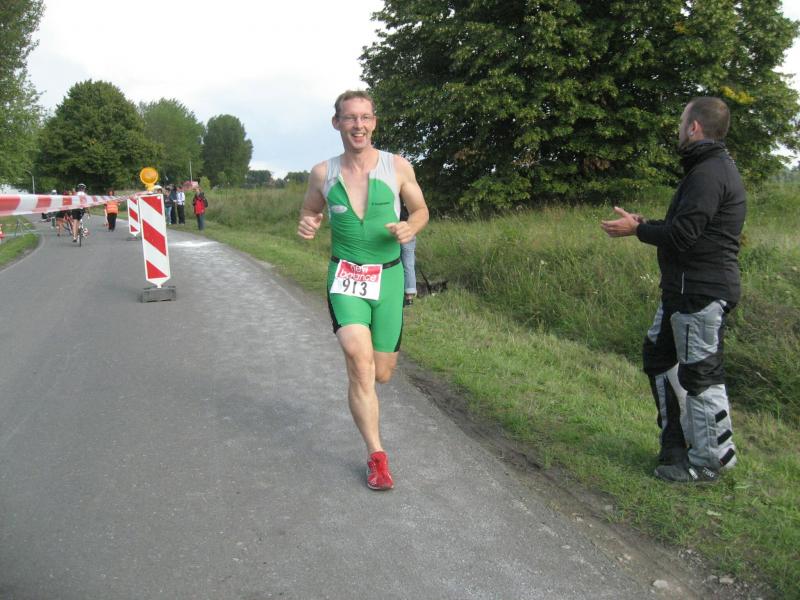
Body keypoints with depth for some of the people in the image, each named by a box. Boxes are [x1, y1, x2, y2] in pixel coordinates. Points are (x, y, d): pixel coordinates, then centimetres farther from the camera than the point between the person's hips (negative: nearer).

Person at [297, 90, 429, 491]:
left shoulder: (398, 167, -4)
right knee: (359, 359, -23)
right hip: (345, 277, -1)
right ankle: (376, 456, -9)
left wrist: (410, 228, -14)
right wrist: (306, 226, -9)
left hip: (388, 277, 1)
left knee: (381, 374, 7)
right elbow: (309, 211, 15)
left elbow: (420, 210, 10)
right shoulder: (323, 173, -1)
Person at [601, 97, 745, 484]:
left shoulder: (709, 173, -17)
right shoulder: (711, 167, 17)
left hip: (702, 293, -11)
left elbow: (681, 234, -23)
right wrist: (644, 224, 12)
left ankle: (709, 462, 10)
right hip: (684, 289, 11)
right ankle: (675, 442, 29)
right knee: (658, 354, 18)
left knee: (700, 374, -3)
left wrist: (636, 229, -9)